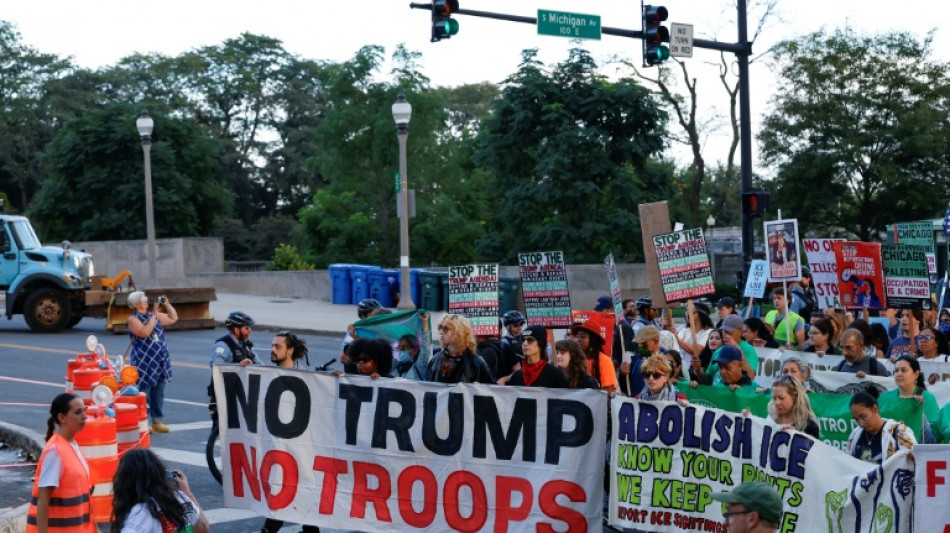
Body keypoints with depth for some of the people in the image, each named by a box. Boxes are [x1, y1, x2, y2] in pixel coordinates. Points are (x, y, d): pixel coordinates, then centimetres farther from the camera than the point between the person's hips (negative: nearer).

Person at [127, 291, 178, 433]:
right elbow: (145, 332, -23)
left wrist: (167, 304, 7)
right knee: (144, 394, -4)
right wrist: (154, 315, -19)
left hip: (160, 362, 7)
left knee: (158, 393, 10)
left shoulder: (155, 315, 13)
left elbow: (173, 318, 20)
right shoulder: (133, 319, -7)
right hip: (144, 363, -6)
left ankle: (157, 422, 18)